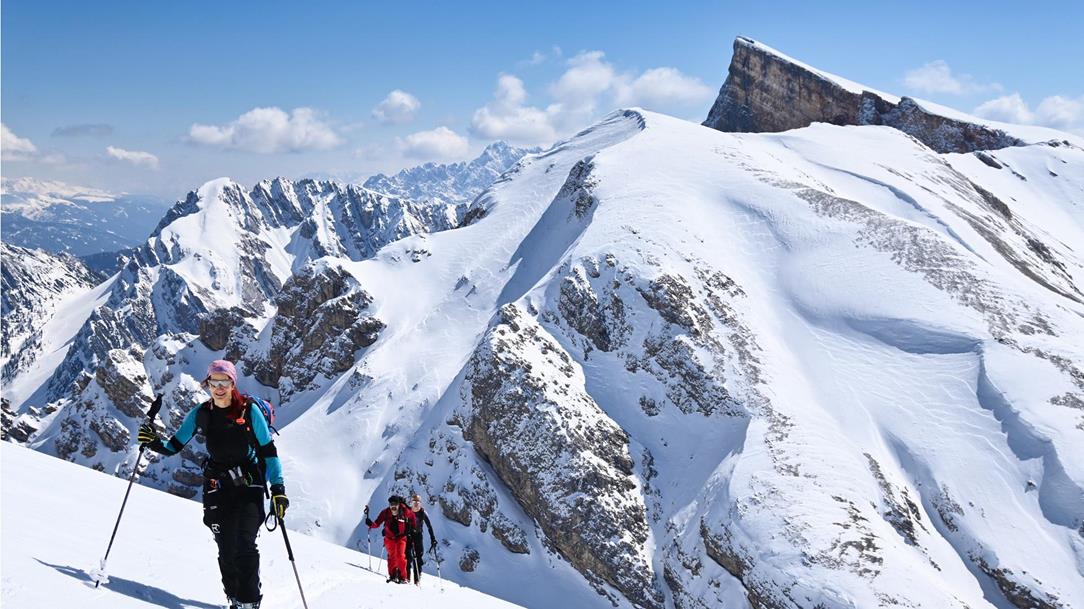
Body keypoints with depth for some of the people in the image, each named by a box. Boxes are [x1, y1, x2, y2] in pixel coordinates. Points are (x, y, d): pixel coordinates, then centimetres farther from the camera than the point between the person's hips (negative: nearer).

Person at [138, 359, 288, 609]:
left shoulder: (249, 410, -8)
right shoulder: (201, 414, 1)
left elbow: (268, 451, -6)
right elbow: (174, 446, 7)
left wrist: (278, 489, -12)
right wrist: (153, 442, -14)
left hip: (249, 486, -3)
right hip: (217, 487, 3)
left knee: (244, 545, -14)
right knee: (226, 549, -4)